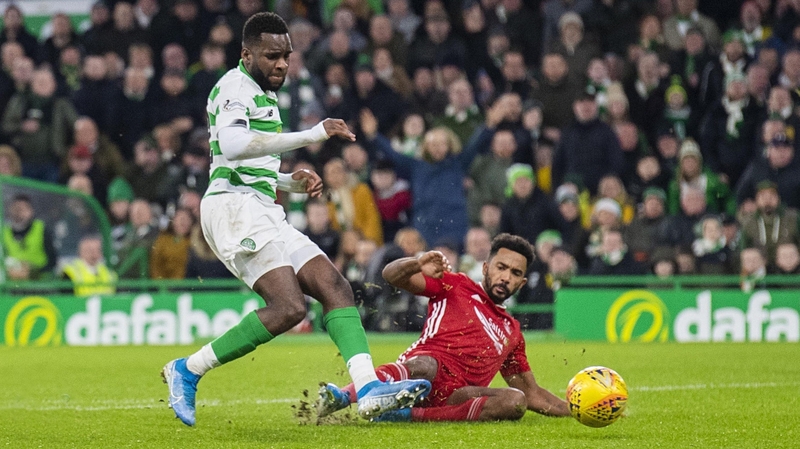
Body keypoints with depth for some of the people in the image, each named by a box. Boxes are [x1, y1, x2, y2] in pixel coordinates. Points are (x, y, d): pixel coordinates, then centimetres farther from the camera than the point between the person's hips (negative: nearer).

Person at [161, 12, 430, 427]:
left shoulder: (263, 96, 26)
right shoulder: (235, 87, -6)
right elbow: (231, 145, -27)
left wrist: (294, 182, 15)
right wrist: (311, 135, -29)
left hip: (262, 212, 10)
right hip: (235, 206, -10)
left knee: (335, 288, -6)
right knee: (288, 306, -23)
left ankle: (369, 389, -20)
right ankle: (187, 370, -12)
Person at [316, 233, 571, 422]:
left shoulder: (512, 332, 32)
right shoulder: (455, 286, 18)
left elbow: (533, 394, 36)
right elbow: (392, 276, 7)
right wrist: (417, 264, -16)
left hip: (454, 398, 4)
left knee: (516, 400, -25)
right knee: (425, 366, -39)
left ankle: (409, 414, -31)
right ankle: (341, 396, -62)